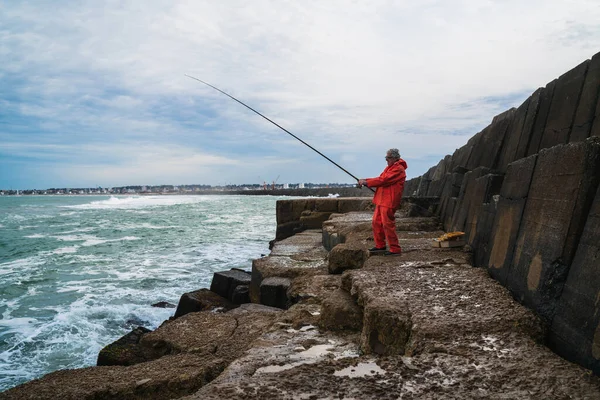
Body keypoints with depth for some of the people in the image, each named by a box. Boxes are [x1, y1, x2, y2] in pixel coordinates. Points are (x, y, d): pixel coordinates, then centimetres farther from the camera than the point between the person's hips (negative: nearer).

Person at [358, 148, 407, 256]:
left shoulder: (398, 169, -14)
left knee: (388, 225, -8)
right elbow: (380, 179, 17)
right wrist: (365, 180, 2)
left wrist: (366, 182, -14)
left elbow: (383, 180, -20)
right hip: (381, 201, 10)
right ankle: (380, 246, 24)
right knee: (376, 222, 13)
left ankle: (395, 249, 0)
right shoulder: (390, 167, 20)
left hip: (388, 202, -10)